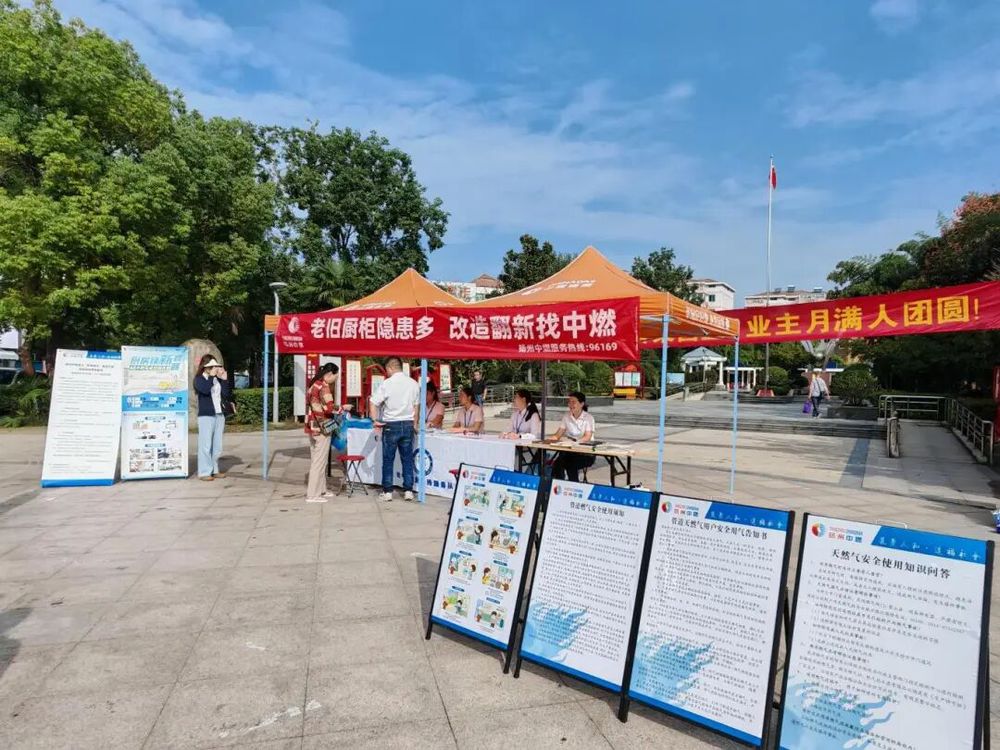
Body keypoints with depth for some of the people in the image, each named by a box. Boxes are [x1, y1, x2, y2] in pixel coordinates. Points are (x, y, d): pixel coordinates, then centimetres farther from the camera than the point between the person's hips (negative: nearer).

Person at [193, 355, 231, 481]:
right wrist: (211, 376, -11)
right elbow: (205, 390, -20)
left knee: (217, 446, 7)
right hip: (206, 415, -5)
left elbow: (227, 395, 6)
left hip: (219, 415, 5)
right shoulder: (199, 379, 0)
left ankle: (214, 470, 15)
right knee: (206, 445, -6)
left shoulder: (218, 379, 14)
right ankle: (204, 472, -1)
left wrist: (224, 379, -1)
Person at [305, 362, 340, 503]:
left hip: (312, 427, 10)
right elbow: (330, 408, -24)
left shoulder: (313, 384, 12)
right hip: (321, 428, -9)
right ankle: (312, 494, 1)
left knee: (316, 459, 16)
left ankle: (320, 489, 25)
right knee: (319, 461, -3)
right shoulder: (324, 387, -15)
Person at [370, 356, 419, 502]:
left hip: (391, 425, -3)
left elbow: (374, 404, -12)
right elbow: (416, 407, 9)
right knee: (407, 459, 9)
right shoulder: (413, 383, 3)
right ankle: (408, 490, 11)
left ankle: (387, 491, 10)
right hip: (408, 424, 3)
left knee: (388, 460, 6)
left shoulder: (387, 383, -10)